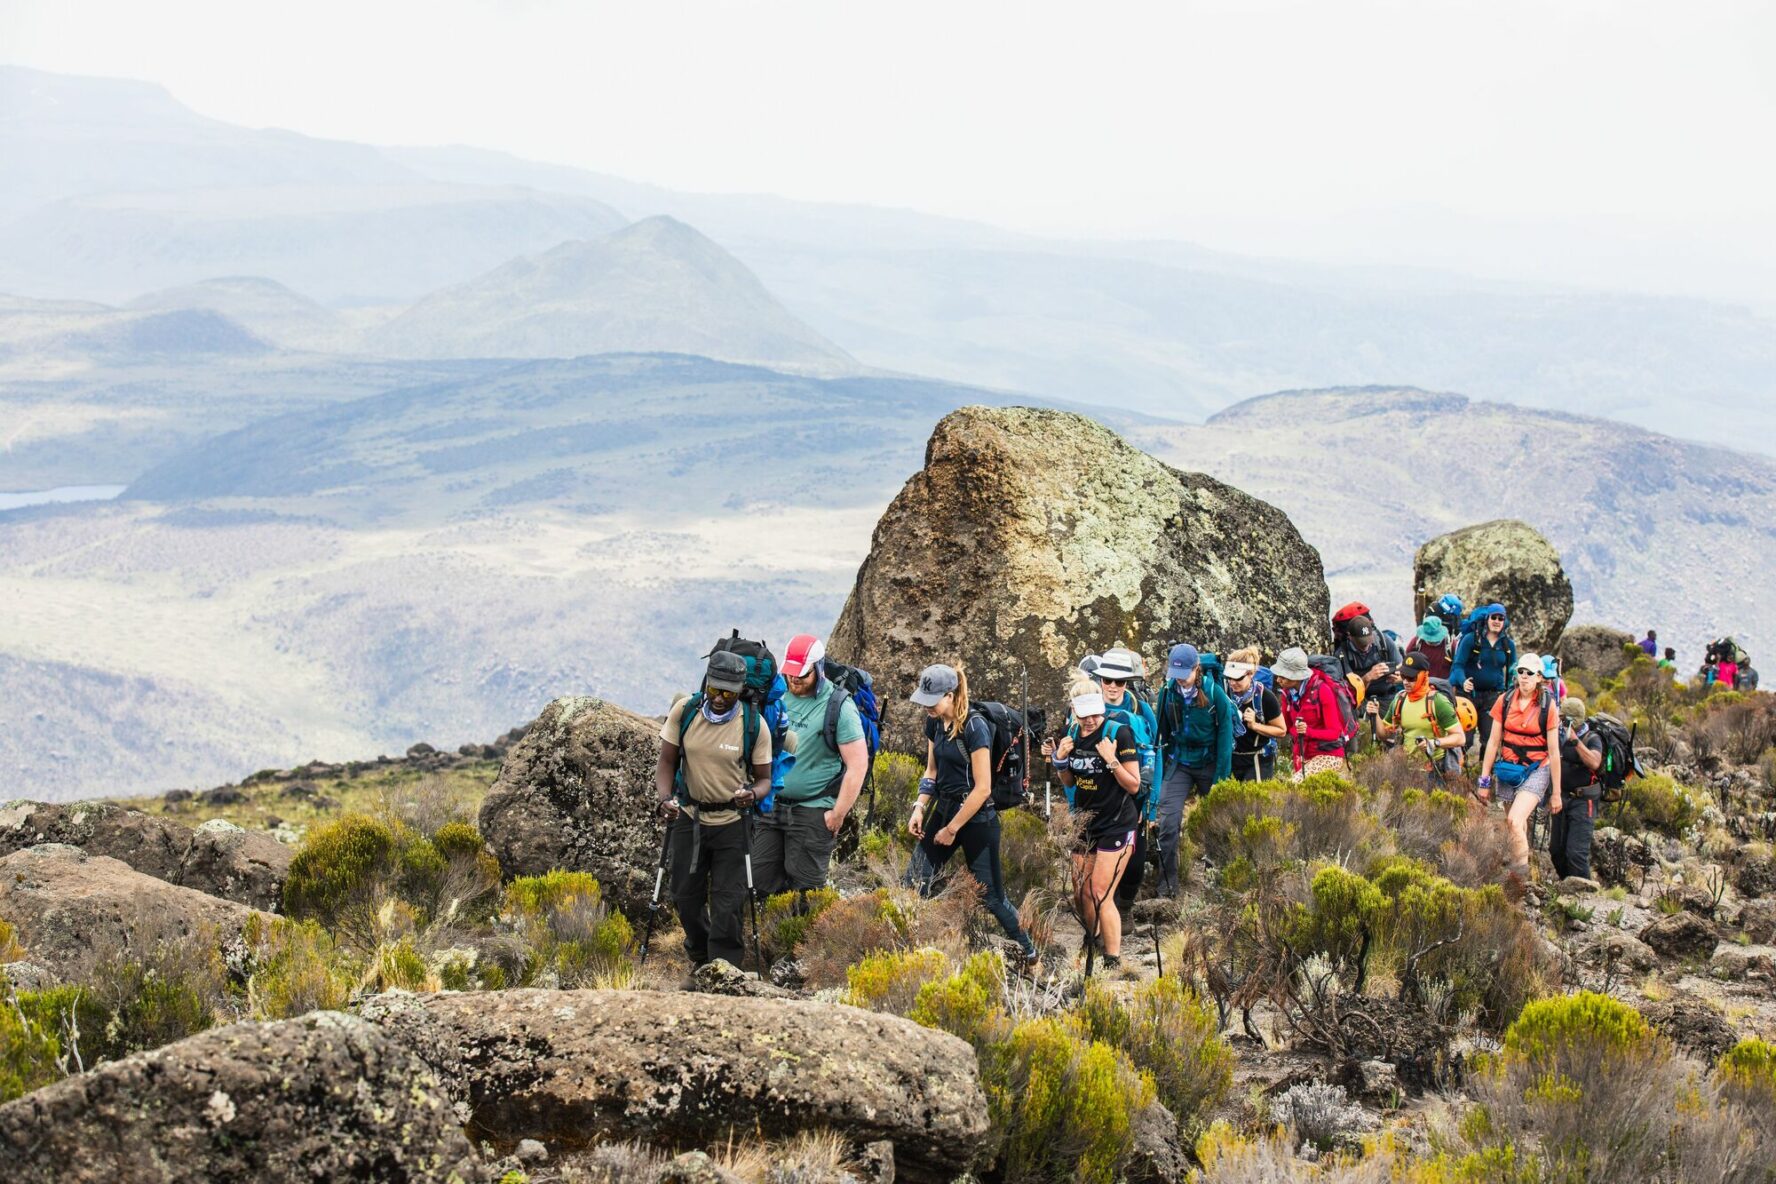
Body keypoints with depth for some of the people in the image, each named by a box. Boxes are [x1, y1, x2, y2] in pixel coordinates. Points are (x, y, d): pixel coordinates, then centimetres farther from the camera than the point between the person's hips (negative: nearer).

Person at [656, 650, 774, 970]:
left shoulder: (754, 724, -13)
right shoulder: (683, 711, -8)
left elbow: (764, 778, -4)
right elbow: (667, 761, -1)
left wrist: (753, 794, -28)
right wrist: (665, 797, -20)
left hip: (732, 823, -2)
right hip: (688, 817, 2)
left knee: (727, 905, -4)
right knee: (686, 899, 11)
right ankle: (700, 959, 37)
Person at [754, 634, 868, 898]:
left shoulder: (839, 706, -10)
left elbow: (858, 764, -12)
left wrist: (838, 814, -13)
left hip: (812, 812, -6)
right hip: (772, 805, 6)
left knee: (805, 888, -2)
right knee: (762, 878, 5)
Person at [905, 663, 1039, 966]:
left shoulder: (974, 727, -20)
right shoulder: (935, 723, 3)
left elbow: (982, 788, -19)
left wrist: (952, 829, -14)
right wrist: (919, 808, 0)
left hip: (976, 817, -7)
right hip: (944, 809, 7)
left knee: (990, 895, 1)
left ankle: (1028, 953, 16)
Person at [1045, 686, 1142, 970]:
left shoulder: (1119, 733, -15)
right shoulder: (1072, 734, 2)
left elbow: (1134, 786, -13)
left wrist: (1111, 760, -27)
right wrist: (1059, 760, -5)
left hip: (1117, 826, -6)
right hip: (1084, 823, 6)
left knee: (1101, 895, -13)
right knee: (1080, 893, 10)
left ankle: (1113, 962, -9)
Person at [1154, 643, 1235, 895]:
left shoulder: (1214, 692, -13)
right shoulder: (1167, 692, -4)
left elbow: (1225, 735, -9)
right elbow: (1162, 733, 5)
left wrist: (1221, 776, -10)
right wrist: (1160, 770, 4)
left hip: (1209, 763, -1)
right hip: (1179, 764, 1)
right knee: (1169, 821, -12)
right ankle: (1168, 882, -6)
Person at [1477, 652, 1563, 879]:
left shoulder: (1547, 706, -8)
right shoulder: (1505, 701, 0)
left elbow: (1554, 751, -5)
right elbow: (1493, 742, 5)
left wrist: (1556, 793, -3)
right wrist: (1484, 780, 4)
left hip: (1536, 771, -4)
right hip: (1508, 770, 4)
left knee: (1515, 820, -23)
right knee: (1517, 827, 11)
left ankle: (1522, 870, -15)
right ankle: (1517, 876, 24)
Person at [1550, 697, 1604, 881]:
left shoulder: (1592, 739, -7)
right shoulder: (1559, 737, 10)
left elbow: (1594, 762, -26)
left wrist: (1575, 741, -28)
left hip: (1582, 802, -7)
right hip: (1561, 798, 7)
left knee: (1576, 852, -14)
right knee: (1556, 849, 11)